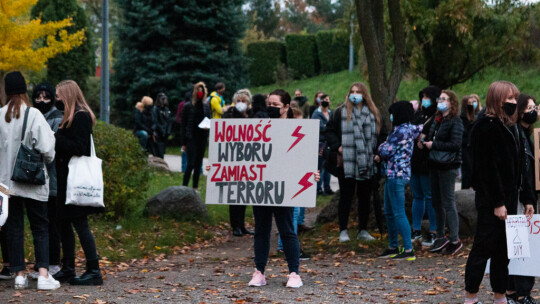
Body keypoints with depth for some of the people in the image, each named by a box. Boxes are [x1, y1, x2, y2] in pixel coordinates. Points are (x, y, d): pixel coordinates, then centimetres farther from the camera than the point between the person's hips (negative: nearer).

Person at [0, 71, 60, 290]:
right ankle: (43, 273, -6)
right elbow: (46, 148, -14)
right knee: (40, 227, 5)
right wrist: (48, 160, 7)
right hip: (33, 182, -2)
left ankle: (19, 274, 11)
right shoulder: (33, 115, -12)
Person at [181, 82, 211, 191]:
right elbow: (183, 125, -1)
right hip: (191, 139, -4)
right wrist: (184, 143, -3)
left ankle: (195, 187, 13)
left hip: (202, 138, 4)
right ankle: (184, 187, -9)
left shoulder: (206, 106, 9)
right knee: (191, 164, -12)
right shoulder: (188, 106, -2)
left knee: (198, 164, 8)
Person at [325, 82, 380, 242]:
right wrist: (337, 146, -10)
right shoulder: (341, 112, 2)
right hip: (347, 163, -3)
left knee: (365, 197, 9)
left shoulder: (373, 113, 10)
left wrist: (378, 153, 4)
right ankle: (343, 231, 7)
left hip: (367, 164, 3)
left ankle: (363, 230, 19)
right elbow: (329, 131, 3)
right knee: (346, 197, 0)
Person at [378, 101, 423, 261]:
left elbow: (386, 151, -15)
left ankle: (408, 250, -11)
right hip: (392, 175, 10)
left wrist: (381, 147, 8)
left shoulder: (401, 131, -15)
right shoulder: (410, 129, 11)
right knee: (389, 212, 15)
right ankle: (393, 247, 22)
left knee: (399, 213, -10)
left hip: (397, 175, -10)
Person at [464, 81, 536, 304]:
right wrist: (497, 202, -21)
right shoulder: (486, 127, -13)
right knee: (485, 246, -4)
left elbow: (519, 167, 18)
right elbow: (487, 168, -18)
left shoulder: (510, 127, 16)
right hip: (491, 200, -9)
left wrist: (527, 198, 13)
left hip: (509, 197, 9)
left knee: (503, 250, 11)